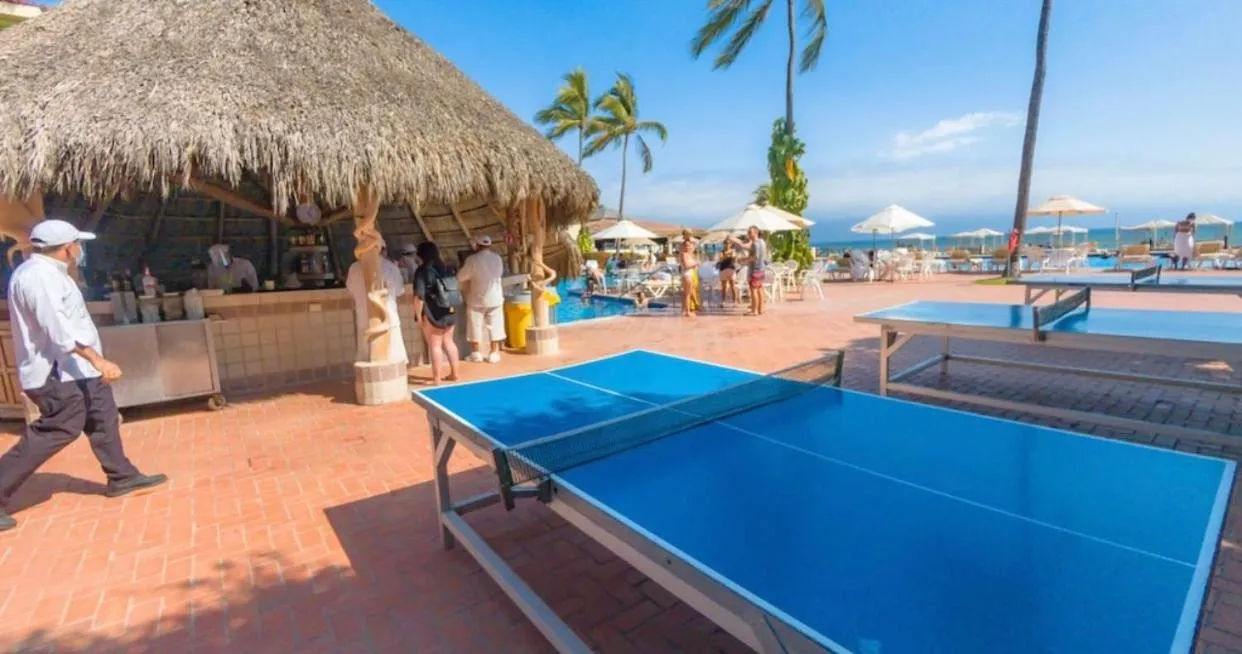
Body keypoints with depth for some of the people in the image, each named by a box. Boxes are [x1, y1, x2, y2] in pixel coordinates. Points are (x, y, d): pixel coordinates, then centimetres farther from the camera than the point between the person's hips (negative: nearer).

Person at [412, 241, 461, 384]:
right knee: (448, 342, 17)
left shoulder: (422, 271, -10)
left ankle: (436, 378, 7)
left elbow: (419, 296, -15)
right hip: (449, 312, 7)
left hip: (433, 314, -7)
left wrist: (418, 315, -9)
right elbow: (454, 289, 14)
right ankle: (454, 373, 23)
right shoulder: (445, 268, 10)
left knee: (435, 345, 1)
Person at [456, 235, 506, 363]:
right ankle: (494, 353, 9)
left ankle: (476, 354, 16)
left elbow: (461, 277, -7)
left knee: (476, 326, 10)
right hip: (494, 298, 2)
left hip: (476, 299, -2)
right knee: (495, 326, 7)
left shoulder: (472, 259, -13)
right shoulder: (497, 258, -3)